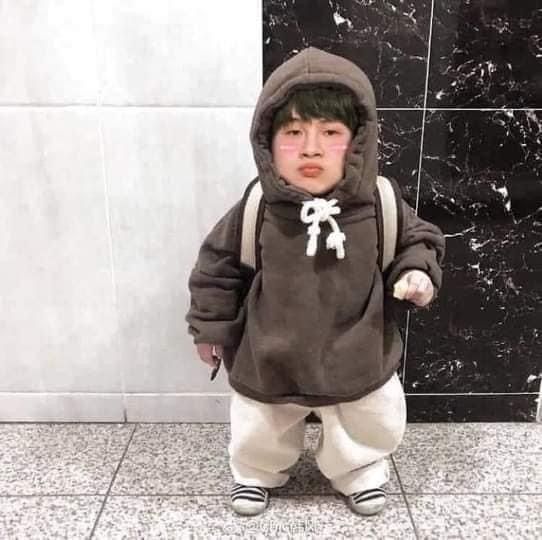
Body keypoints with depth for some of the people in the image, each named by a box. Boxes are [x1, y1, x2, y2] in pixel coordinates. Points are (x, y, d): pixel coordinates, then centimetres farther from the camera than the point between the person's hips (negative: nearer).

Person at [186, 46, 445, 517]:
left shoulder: (381, 207, -17)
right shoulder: (255, 212, -20)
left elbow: (419, 240, 2)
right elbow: (218, 266, -6)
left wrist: (418, 272, -18)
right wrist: (210, 327, 1)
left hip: (359, 360, 1)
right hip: (269, 362, 0)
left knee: (371, 428, 23)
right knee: (260, 434, 22)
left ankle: (360, 471, 56)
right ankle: (257, 472, 56)